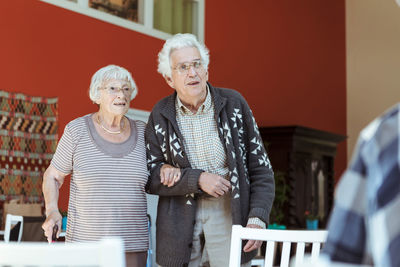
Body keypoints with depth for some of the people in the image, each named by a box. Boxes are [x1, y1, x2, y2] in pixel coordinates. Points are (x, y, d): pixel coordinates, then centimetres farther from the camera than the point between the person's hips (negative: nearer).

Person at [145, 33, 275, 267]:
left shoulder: (233, 103, 2)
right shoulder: (161, 114, 3)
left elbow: (260, 168, 2)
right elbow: (150, 176, 0)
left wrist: (257, 218, -8)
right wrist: (197, 179, -13)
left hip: (229, 212, -1)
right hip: (180, 220, 1)